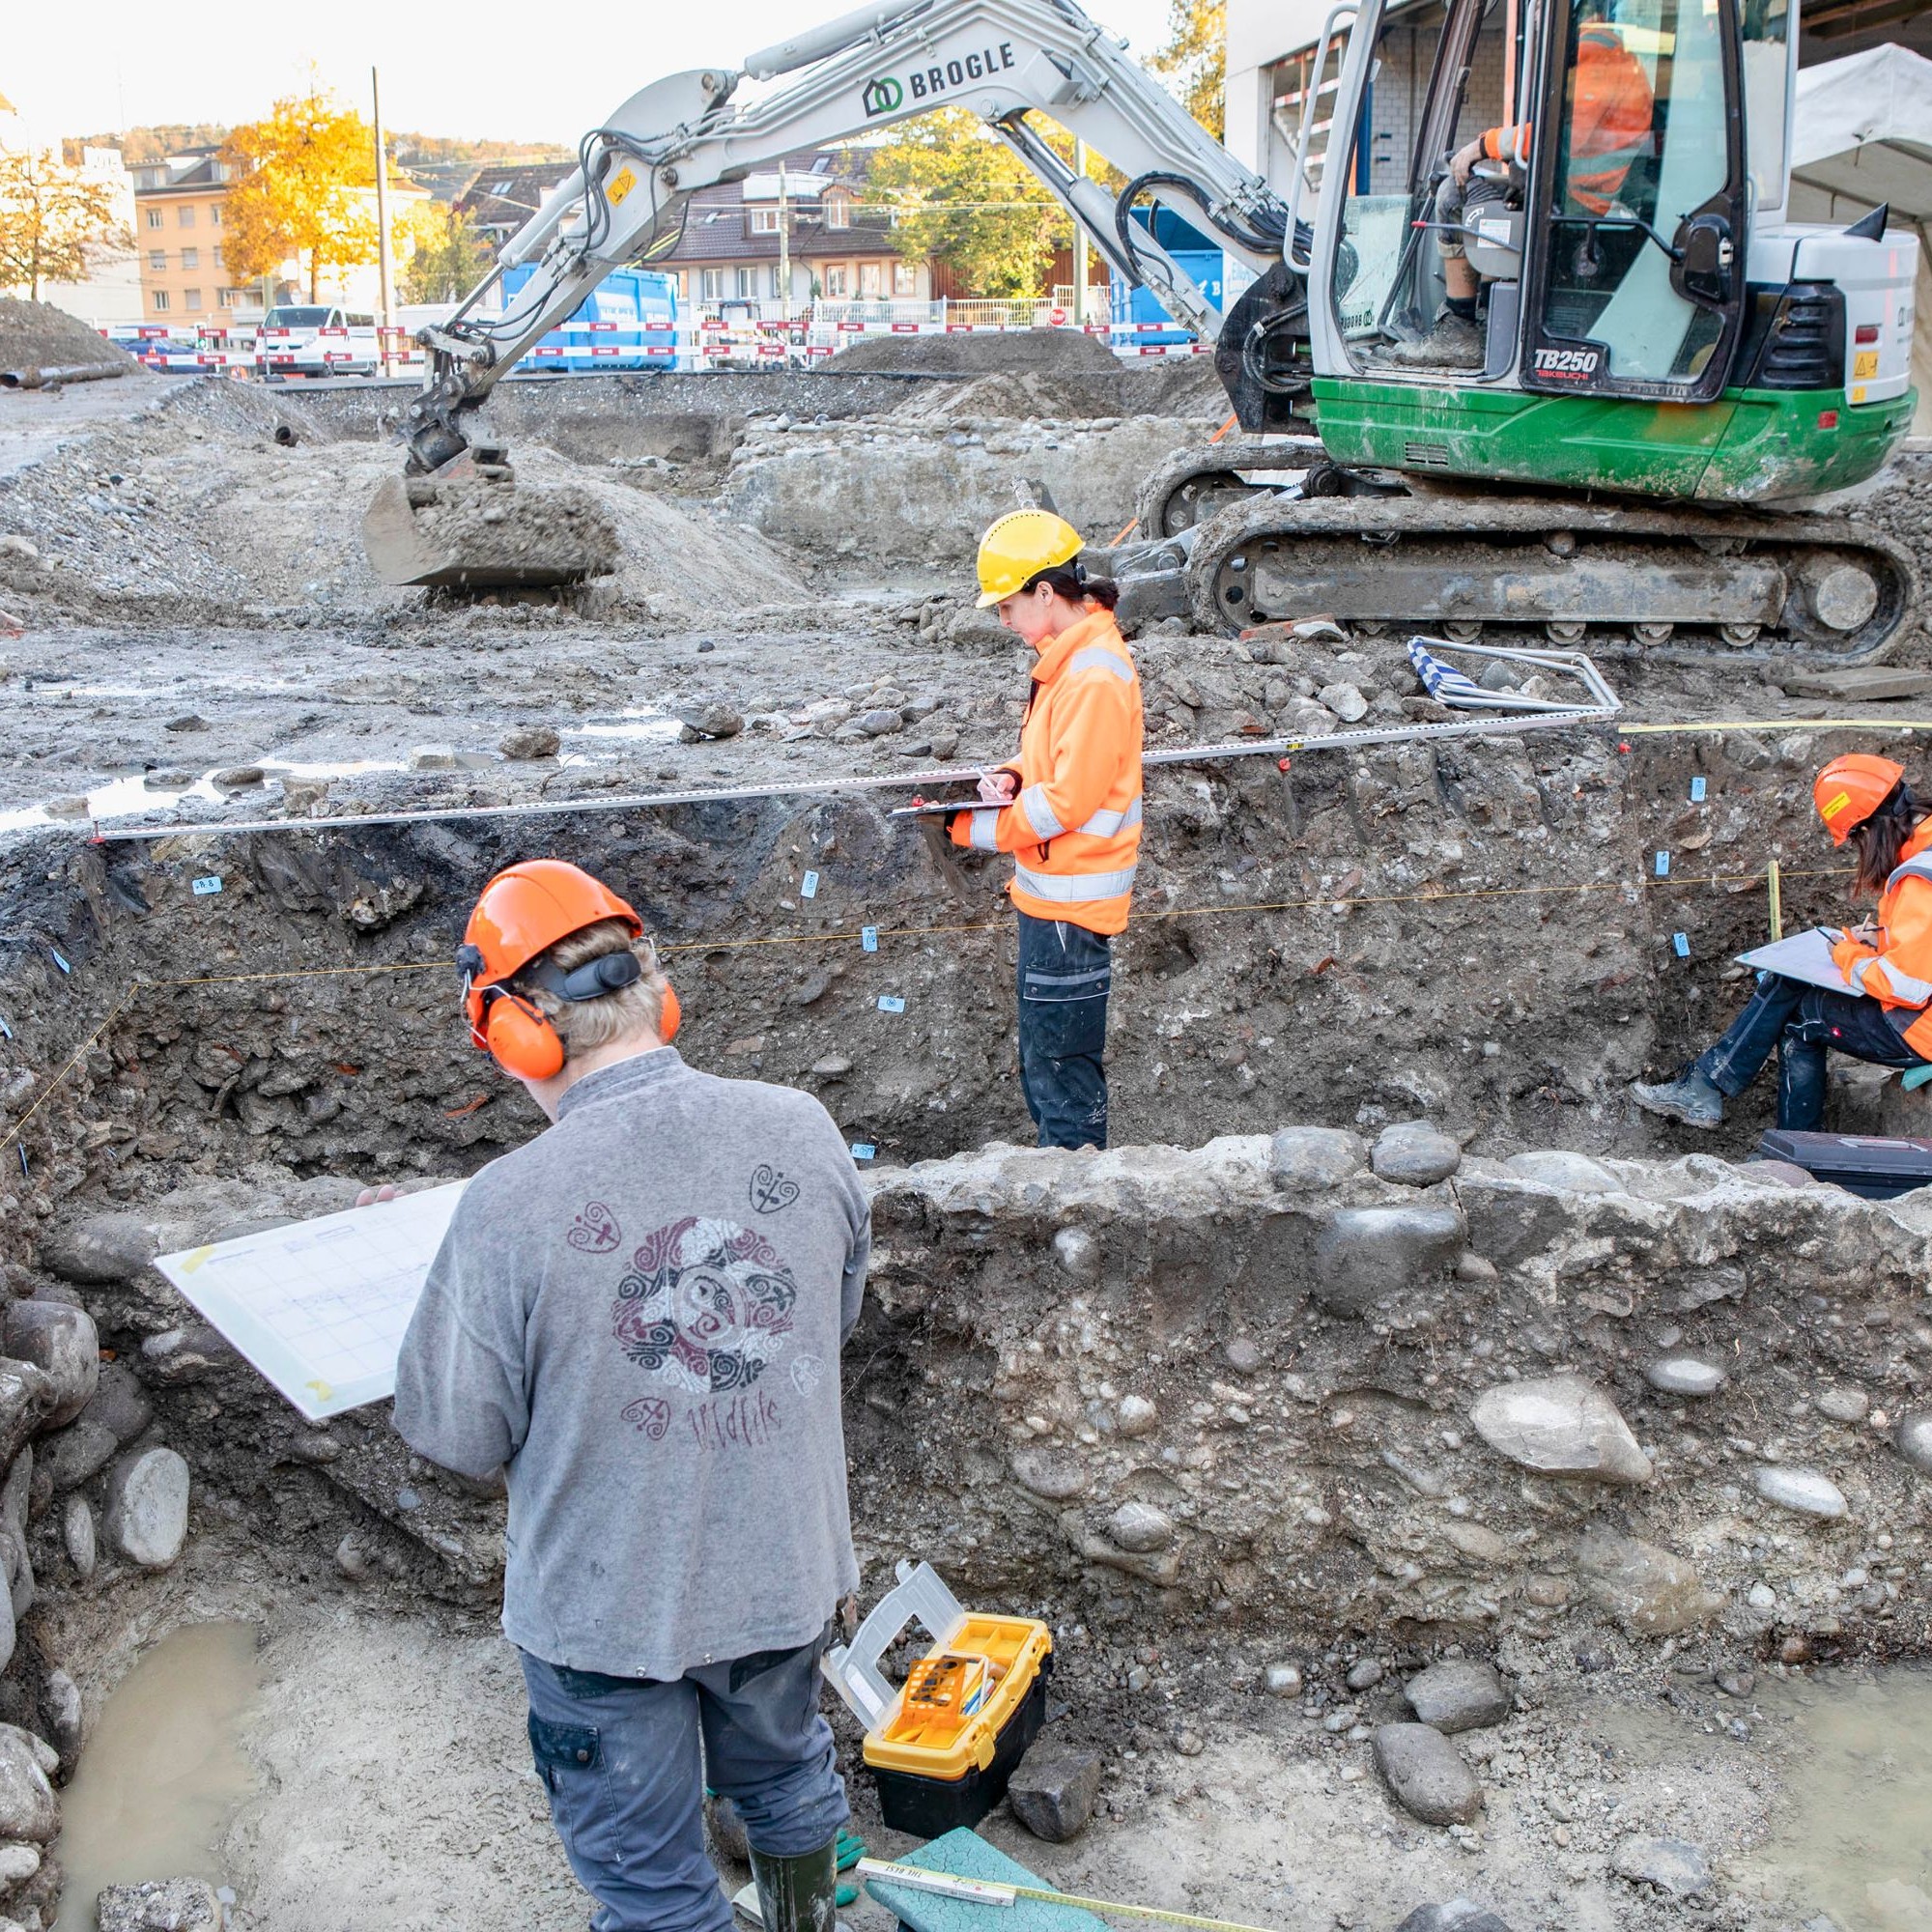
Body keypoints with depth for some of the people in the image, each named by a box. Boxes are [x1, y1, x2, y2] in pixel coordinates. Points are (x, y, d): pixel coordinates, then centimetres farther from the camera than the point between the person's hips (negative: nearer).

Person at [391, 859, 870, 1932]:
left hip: (607, 1609, -4)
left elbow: (457, 1435, -14)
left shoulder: (508, 1207, -28)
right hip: (783, 1568, 5)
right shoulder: (801, 1129, -16)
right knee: (784, 1773, 33)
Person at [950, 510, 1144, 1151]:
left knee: (1062, 1074, -1)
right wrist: (1012, 779, -1)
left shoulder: (1095, 676, -20)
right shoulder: (1069, 660, 11)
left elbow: (1069, 801, -22)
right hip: (1047, 897, 10)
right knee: (1042, 1069, 19)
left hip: (1069, 906, -10)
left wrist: (971, 828, -12)